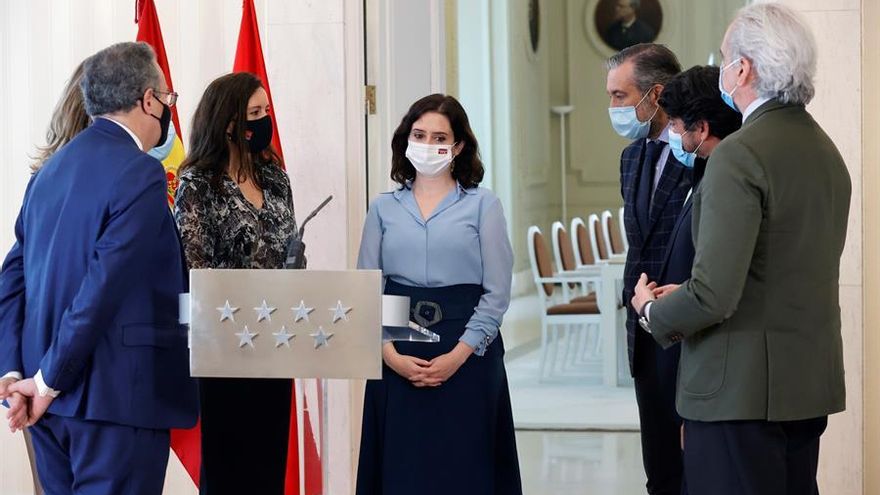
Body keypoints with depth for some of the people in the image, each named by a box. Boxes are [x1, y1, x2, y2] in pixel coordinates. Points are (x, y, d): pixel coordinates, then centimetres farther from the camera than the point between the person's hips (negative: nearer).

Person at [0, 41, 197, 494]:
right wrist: (49, 381, -14)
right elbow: (105, 285, -19)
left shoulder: (51, 170, 13)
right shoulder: (139, 174, -12)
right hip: (115, 398, -8)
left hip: (51, 401, 8)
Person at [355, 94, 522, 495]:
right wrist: (391, 355, -8)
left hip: (467, 354, -2)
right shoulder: (384, 209, 9)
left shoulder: (482, 206, 2)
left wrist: (458, 355, -12)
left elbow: (496, 294, -2)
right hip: (397, 357, 2)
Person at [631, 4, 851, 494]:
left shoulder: (740, 155, -17)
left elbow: (714, 296, -22)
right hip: (812, 383, 9)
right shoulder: (827, 150, 11)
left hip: (742, 388, -9)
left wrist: (653, 310, -1)